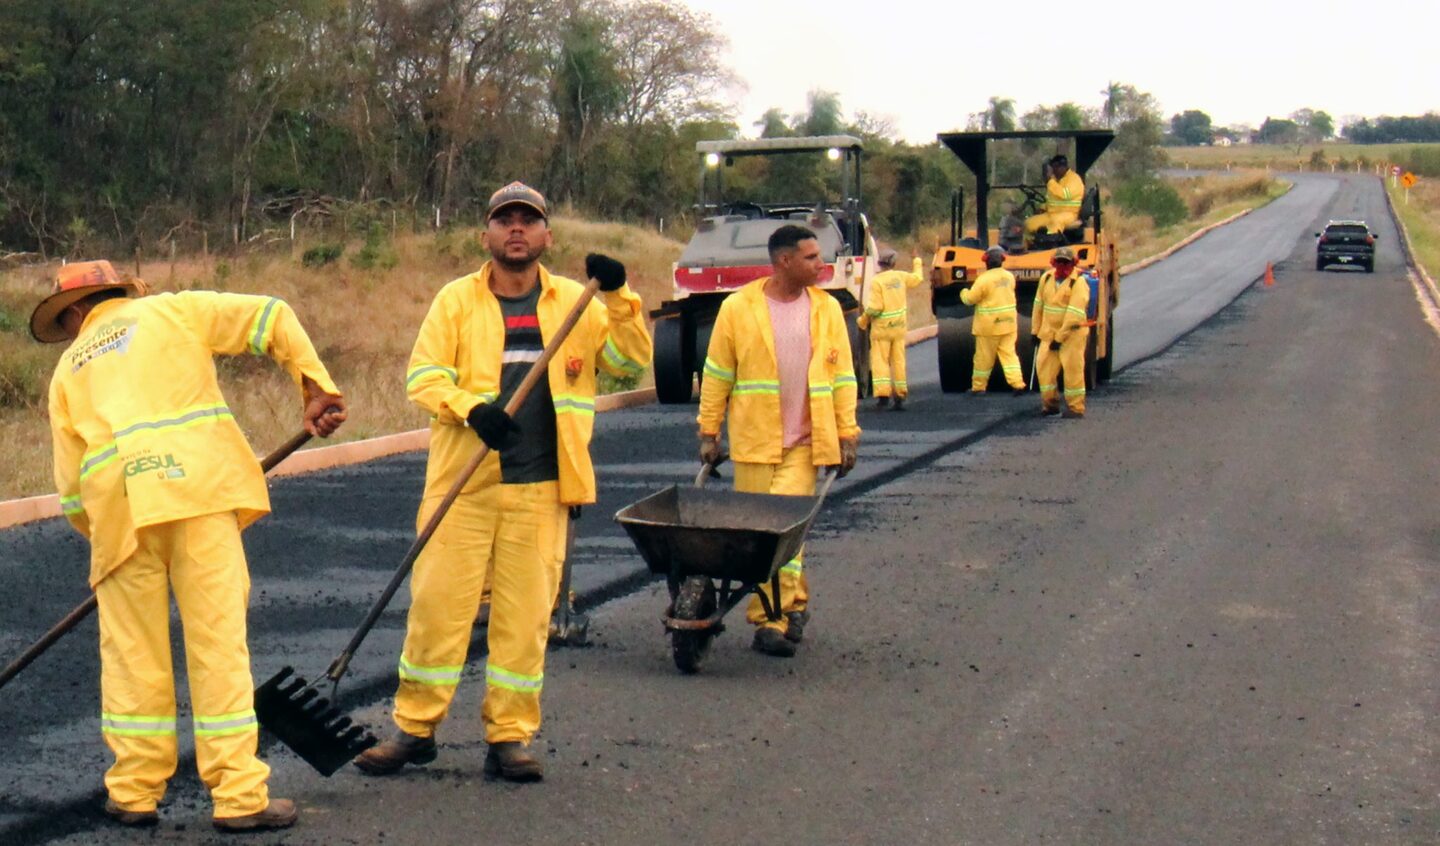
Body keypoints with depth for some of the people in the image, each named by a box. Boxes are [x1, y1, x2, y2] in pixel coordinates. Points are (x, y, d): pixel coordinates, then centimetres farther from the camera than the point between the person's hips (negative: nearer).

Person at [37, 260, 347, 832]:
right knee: (218, 640, -1)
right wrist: (316, 389, 7)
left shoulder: (69, 368, 23)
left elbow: (71, 488, 19)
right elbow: (270, 317, 6)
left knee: (132, 651, 12)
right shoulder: (170, 310, 18)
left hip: (118, 505, 2)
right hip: (197, 483, -2)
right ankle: (239, 797, -1)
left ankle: (135, 794, 17)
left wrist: (105, 536, 32)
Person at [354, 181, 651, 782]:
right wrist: (471, 408, -19)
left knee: (526, 612, 3)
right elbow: (422, 374, -1)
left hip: (540, 488, 1)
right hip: (463, 482, -1)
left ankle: (509, 738, 13)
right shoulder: (456, 299, 6)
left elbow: (631, 360, 6)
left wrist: (618, 297, -9)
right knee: (438, 602, 0)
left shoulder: (576, 303, 11)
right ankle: (414, 729, 13)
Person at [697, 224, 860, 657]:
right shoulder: (737, 308, -1)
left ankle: (774, 618, -7)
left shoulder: (827, 309, 5)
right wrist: (708, 431, 3)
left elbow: (842, 377, 8)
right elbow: (717, 374, 4)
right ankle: (792, 605, 18)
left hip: (803, 442, 0)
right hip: (753, 441, 0)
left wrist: (847, 434, 4)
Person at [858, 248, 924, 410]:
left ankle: (883, 393, -16)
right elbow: (917, 277, 24)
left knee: (880, 360, -2)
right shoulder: (901, 277, 2)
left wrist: (863, 320, -2)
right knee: (898, 361, 10)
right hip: (899, 327, 5)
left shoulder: (877, 281, -14)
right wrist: (917, 263, 43)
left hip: (881, 328, -5)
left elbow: (874, 308, -18)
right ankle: (900, 396, 11)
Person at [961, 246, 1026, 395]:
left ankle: (978, 387, 16)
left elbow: (970, 299, -8)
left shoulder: (984, 279, -16)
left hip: (989, 325, -5)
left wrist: (963, 292, 12)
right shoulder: (1009, 276, 3)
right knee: (1009, 353, 5)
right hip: (1008, 323, 5)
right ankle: (1017, 384, -6)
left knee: (984, 358, 5)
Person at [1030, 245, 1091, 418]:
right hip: (1049, 332, 6)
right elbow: (1038, 305, 13)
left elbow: (1074, 314, -19)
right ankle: (1050, 403, 16)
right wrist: (1035, 331, 11)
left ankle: (1076, 408, 3)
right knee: (1044, 366, 3)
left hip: (1072, 333, -6)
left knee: (1072, 369, -5)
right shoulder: (1046, 278, 5)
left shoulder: (1079, 282, -14)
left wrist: (1060, 337, -20)